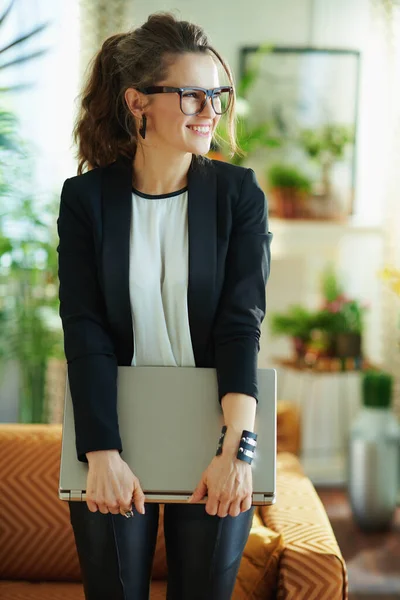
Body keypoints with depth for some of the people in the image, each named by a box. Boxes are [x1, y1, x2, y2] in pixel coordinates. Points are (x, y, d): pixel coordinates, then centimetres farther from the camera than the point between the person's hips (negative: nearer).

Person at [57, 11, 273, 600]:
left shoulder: (239, 193, -5)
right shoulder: (85, 198, -6)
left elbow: (242, 323, -13)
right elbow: (85, 334, -11)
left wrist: (236, 449, -25)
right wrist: (103, 456, -21)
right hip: (113, 433, 0)